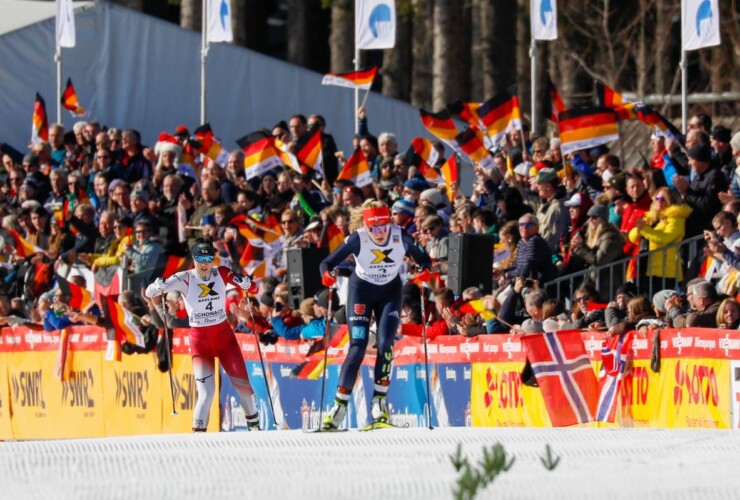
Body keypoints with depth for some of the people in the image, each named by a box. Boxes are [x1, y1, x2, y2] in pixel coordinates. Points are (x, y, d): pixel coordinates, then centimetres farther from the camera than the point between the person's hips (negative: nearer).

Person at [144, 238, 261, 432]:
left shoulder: (221, 274, -4)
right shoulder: (185, 279, -11)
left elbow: (253, 289, 0)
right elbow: (150, 292, -15)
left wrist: (245, 283, -22)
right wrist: (158, 287, -38)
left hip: (224, 336, 3)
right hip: (200, 341, -3)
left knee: (242, 383, 3)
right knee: (207, 392, -16)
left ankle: (254, 425, 24)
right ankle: (198, 432, -2)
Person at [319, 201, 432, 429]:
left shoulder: (401, 237, -20)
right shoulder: (358, 239, -24)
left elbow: (421, 259, -7)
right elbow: (328, 262, -20)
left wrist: (426, 271, -29)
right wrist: (326, 274, -42)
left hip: (390, 292, 1)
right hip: (361, 291, -1)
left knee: (385, 343, -15)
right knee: (358, 348, -11)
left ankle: (379, 400, -3)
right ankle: (340, 404, -5)